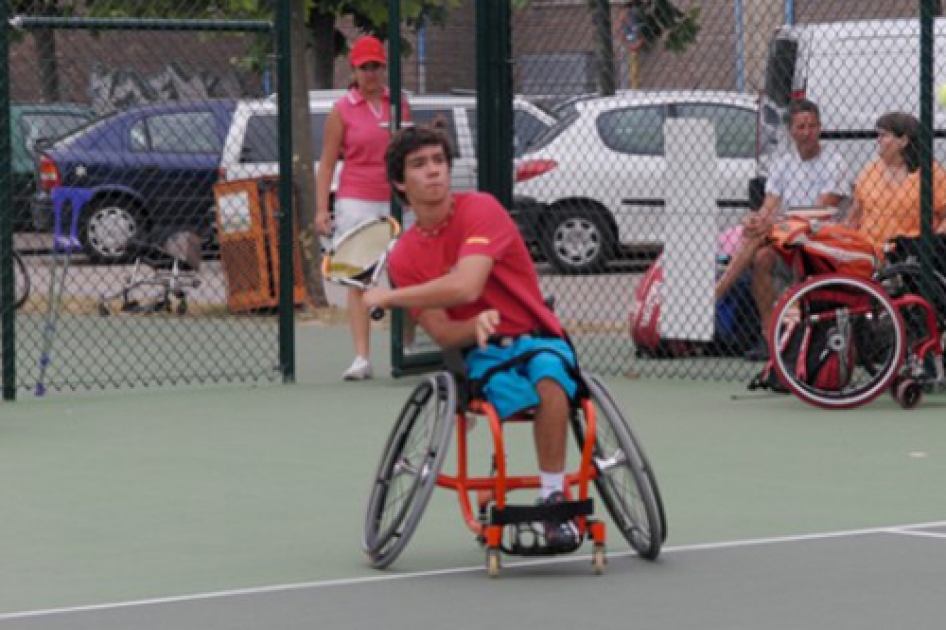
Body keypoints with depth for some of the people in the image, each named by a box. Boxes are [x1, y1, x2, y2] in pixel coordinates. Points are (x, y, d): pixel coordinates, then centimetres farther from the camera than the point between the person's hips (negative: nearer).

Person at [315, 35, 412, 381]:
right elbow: (327, 162, 1)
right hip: (356, 202, -3)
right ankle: (362, 358, -10)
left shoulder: (399, 103, 9)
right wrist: (321, 208, -7)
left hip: (396, 200, 3)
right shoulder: (342, 111, 1)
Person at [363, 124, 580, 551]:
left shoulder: (479, 210, -8)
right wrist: (478, 325, -24)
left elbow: (465, 287, -23)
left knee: (549, 376, -38)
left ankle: (553, 498, -27)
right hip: (482, 355, 2)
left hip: (538, 339, -2)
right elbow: (442, 334, -1)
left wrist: (388, 297, -12)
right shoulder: (404, 257, 5)